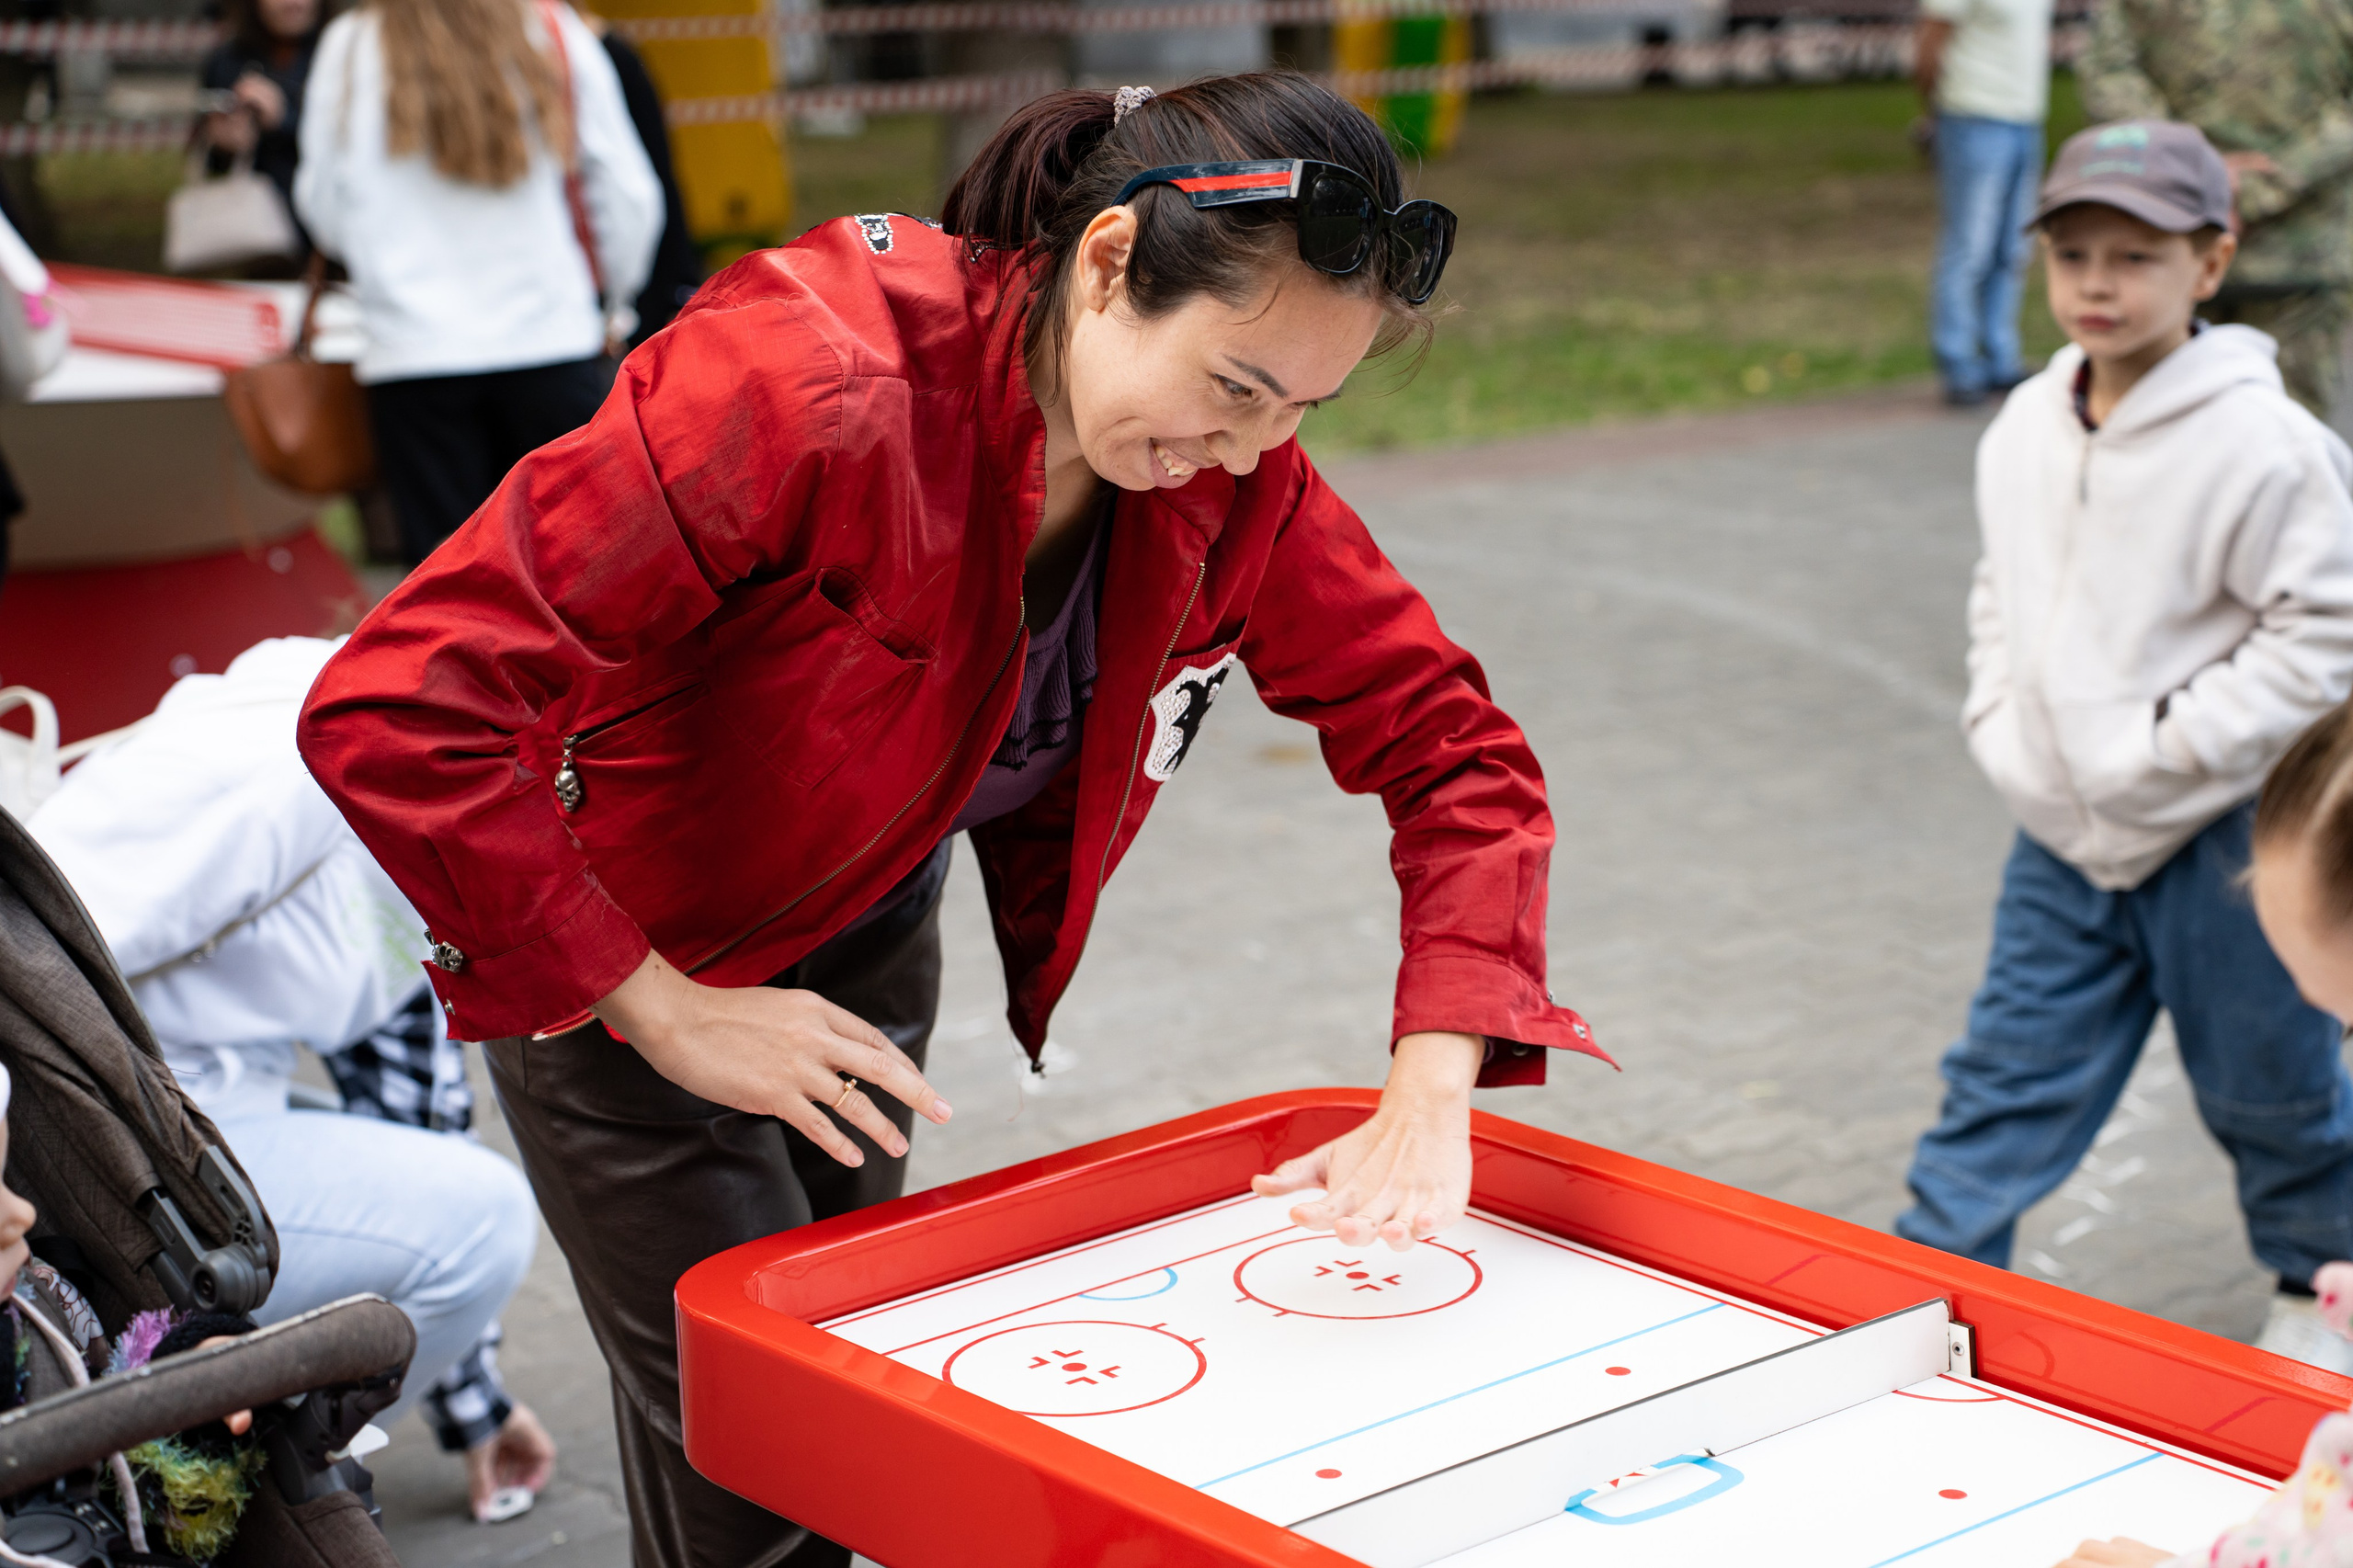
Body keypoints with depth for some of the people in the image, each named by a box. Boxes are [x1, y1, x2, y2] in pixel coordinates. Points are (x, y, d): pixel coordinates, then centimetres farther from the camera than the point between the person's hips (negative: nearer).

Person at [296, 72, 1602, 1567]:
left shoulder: (1235, 480, -17)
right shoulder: (815, 380, -36)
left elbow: (1448, 742, -10)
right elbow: (395, 710, -37)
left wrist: (1429, 1102, -24)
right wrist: (658, 1009, -29)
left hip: (870, 934, 6)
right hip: (614, 959, -5)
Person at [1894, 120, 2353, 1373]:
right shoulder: (2025, 428, 2)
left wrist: (2168, 747, -19)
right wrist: (2001, 725, 4)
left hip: (2226, 837, -5)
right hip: (2065, 834, 5)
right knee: (2006, 1075, 7)